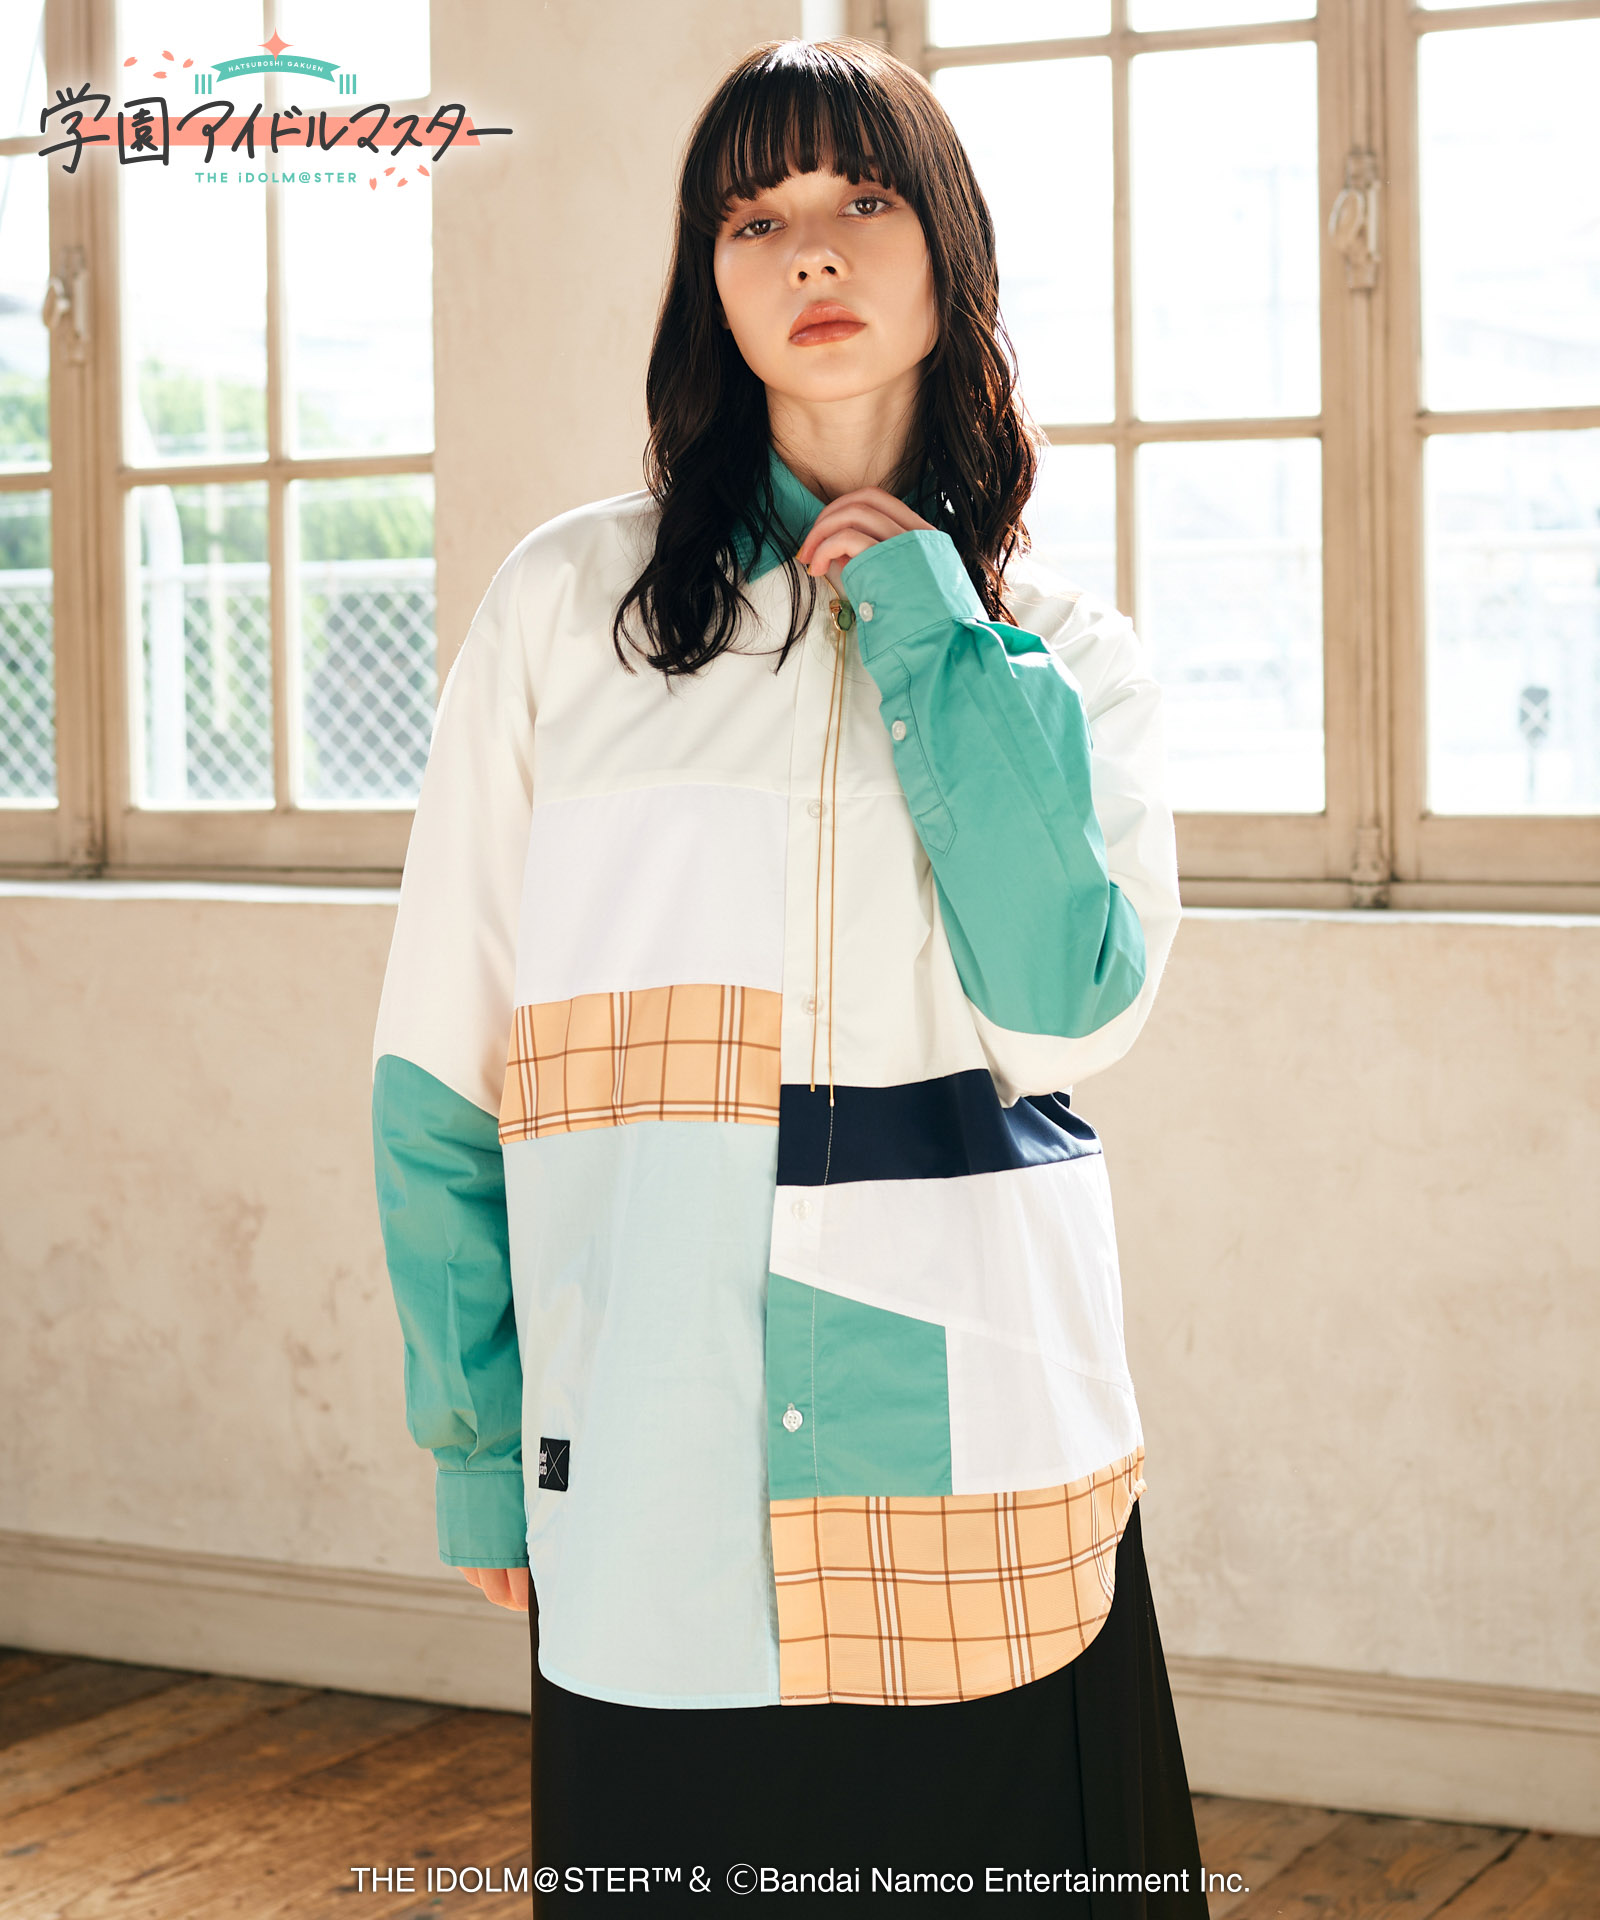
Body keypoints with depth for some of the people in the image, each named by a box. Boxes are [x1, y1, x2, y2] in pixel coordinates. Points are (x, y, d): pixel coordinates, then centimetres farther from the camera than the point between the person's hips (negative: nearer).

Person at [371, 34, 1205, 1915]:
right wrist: (480, 1439, 3)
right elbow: (438, 1062, 5)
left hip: (976, 1472, 1)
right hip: (650, 1483, -1)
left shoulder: (1073, 659, 8)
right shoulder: (568, 604, 3)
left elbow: (1066, 1006, -10)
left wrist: (928, 626, -5)